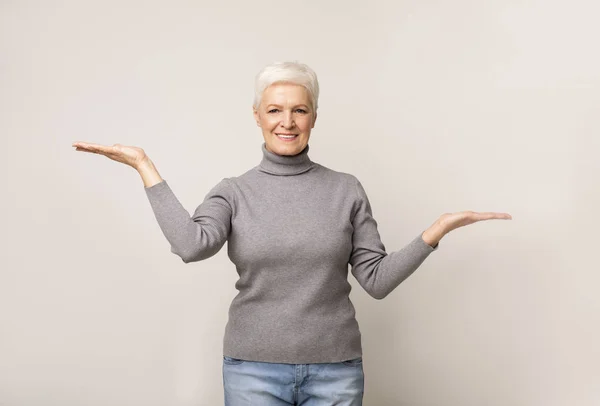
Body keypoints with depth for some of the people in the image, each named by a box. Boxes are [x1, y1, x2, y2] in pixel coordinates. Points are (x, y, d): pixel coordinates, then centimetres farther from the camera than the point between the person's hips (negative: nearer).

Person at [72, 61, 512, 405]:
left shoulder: (346, 189, 1)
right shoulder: (234, 192, 1)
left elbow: (377, 280, -1)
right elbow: (192, 245, -19)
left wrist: (439, 228, -9)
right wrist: (144, 165, -15)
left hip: (336, 369, 1)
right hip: (254, 368, 0)